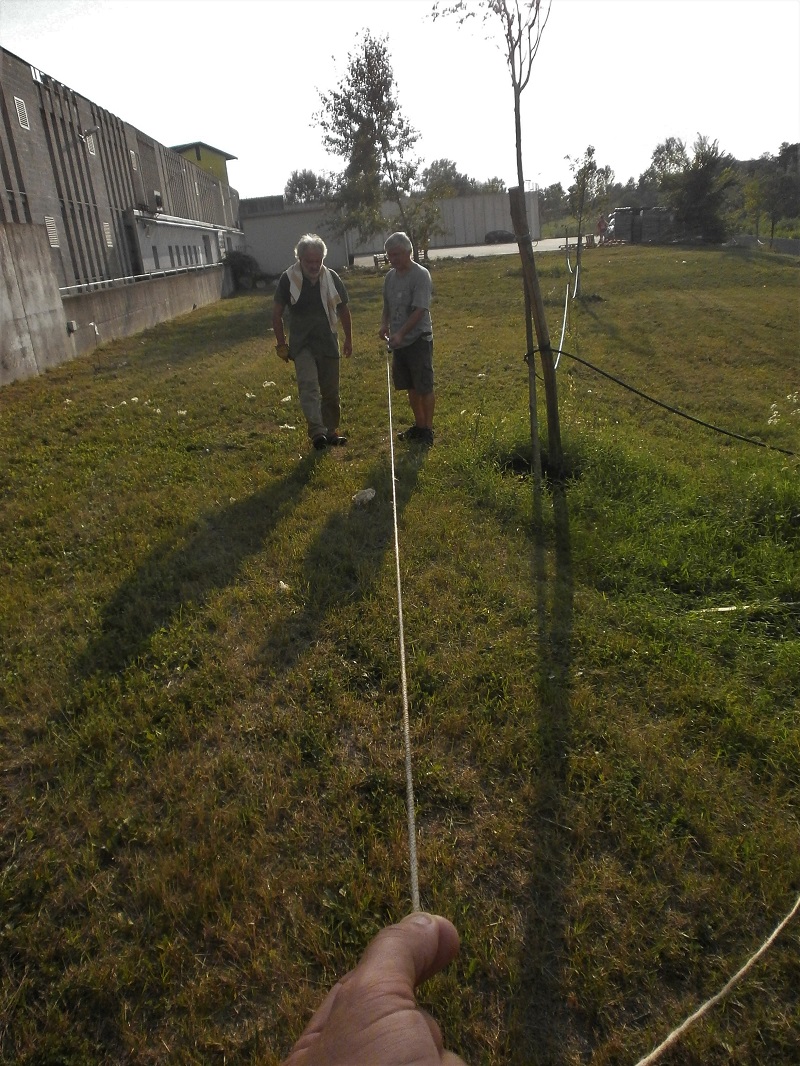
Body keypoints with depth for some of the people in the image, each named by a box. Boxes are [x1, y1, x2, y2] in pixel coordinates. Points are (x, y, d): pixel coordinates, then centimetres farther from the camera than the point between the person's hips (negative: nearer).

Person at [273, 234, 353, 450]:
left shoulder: (331, 277, 0)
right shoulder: (288, 279, -7)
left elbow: (343, 310, 12)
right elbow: (277, 313, 0)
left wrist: (348, 340, 12)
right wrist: (281, 344, -3)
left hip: (328, 343, 3)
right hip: (301, 343, -3)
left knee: (331, 391, 8)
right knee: (308, 386, -20)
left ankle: (331, 430, 23)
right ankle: (317, 431, -29)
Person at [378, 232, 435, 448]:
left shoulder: (420, 275, -12)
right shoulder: (390, 277, 10)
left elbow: (420, 310, -19)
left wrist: (400, 333, -26)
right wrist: (384, 324, -1)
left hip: (418, 339, -7)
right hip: (399, 342, 7)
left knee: (425, 387, -2)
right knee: (411, 387, 14)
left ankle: (428, 430, 6)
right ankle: (419, 425, 26)